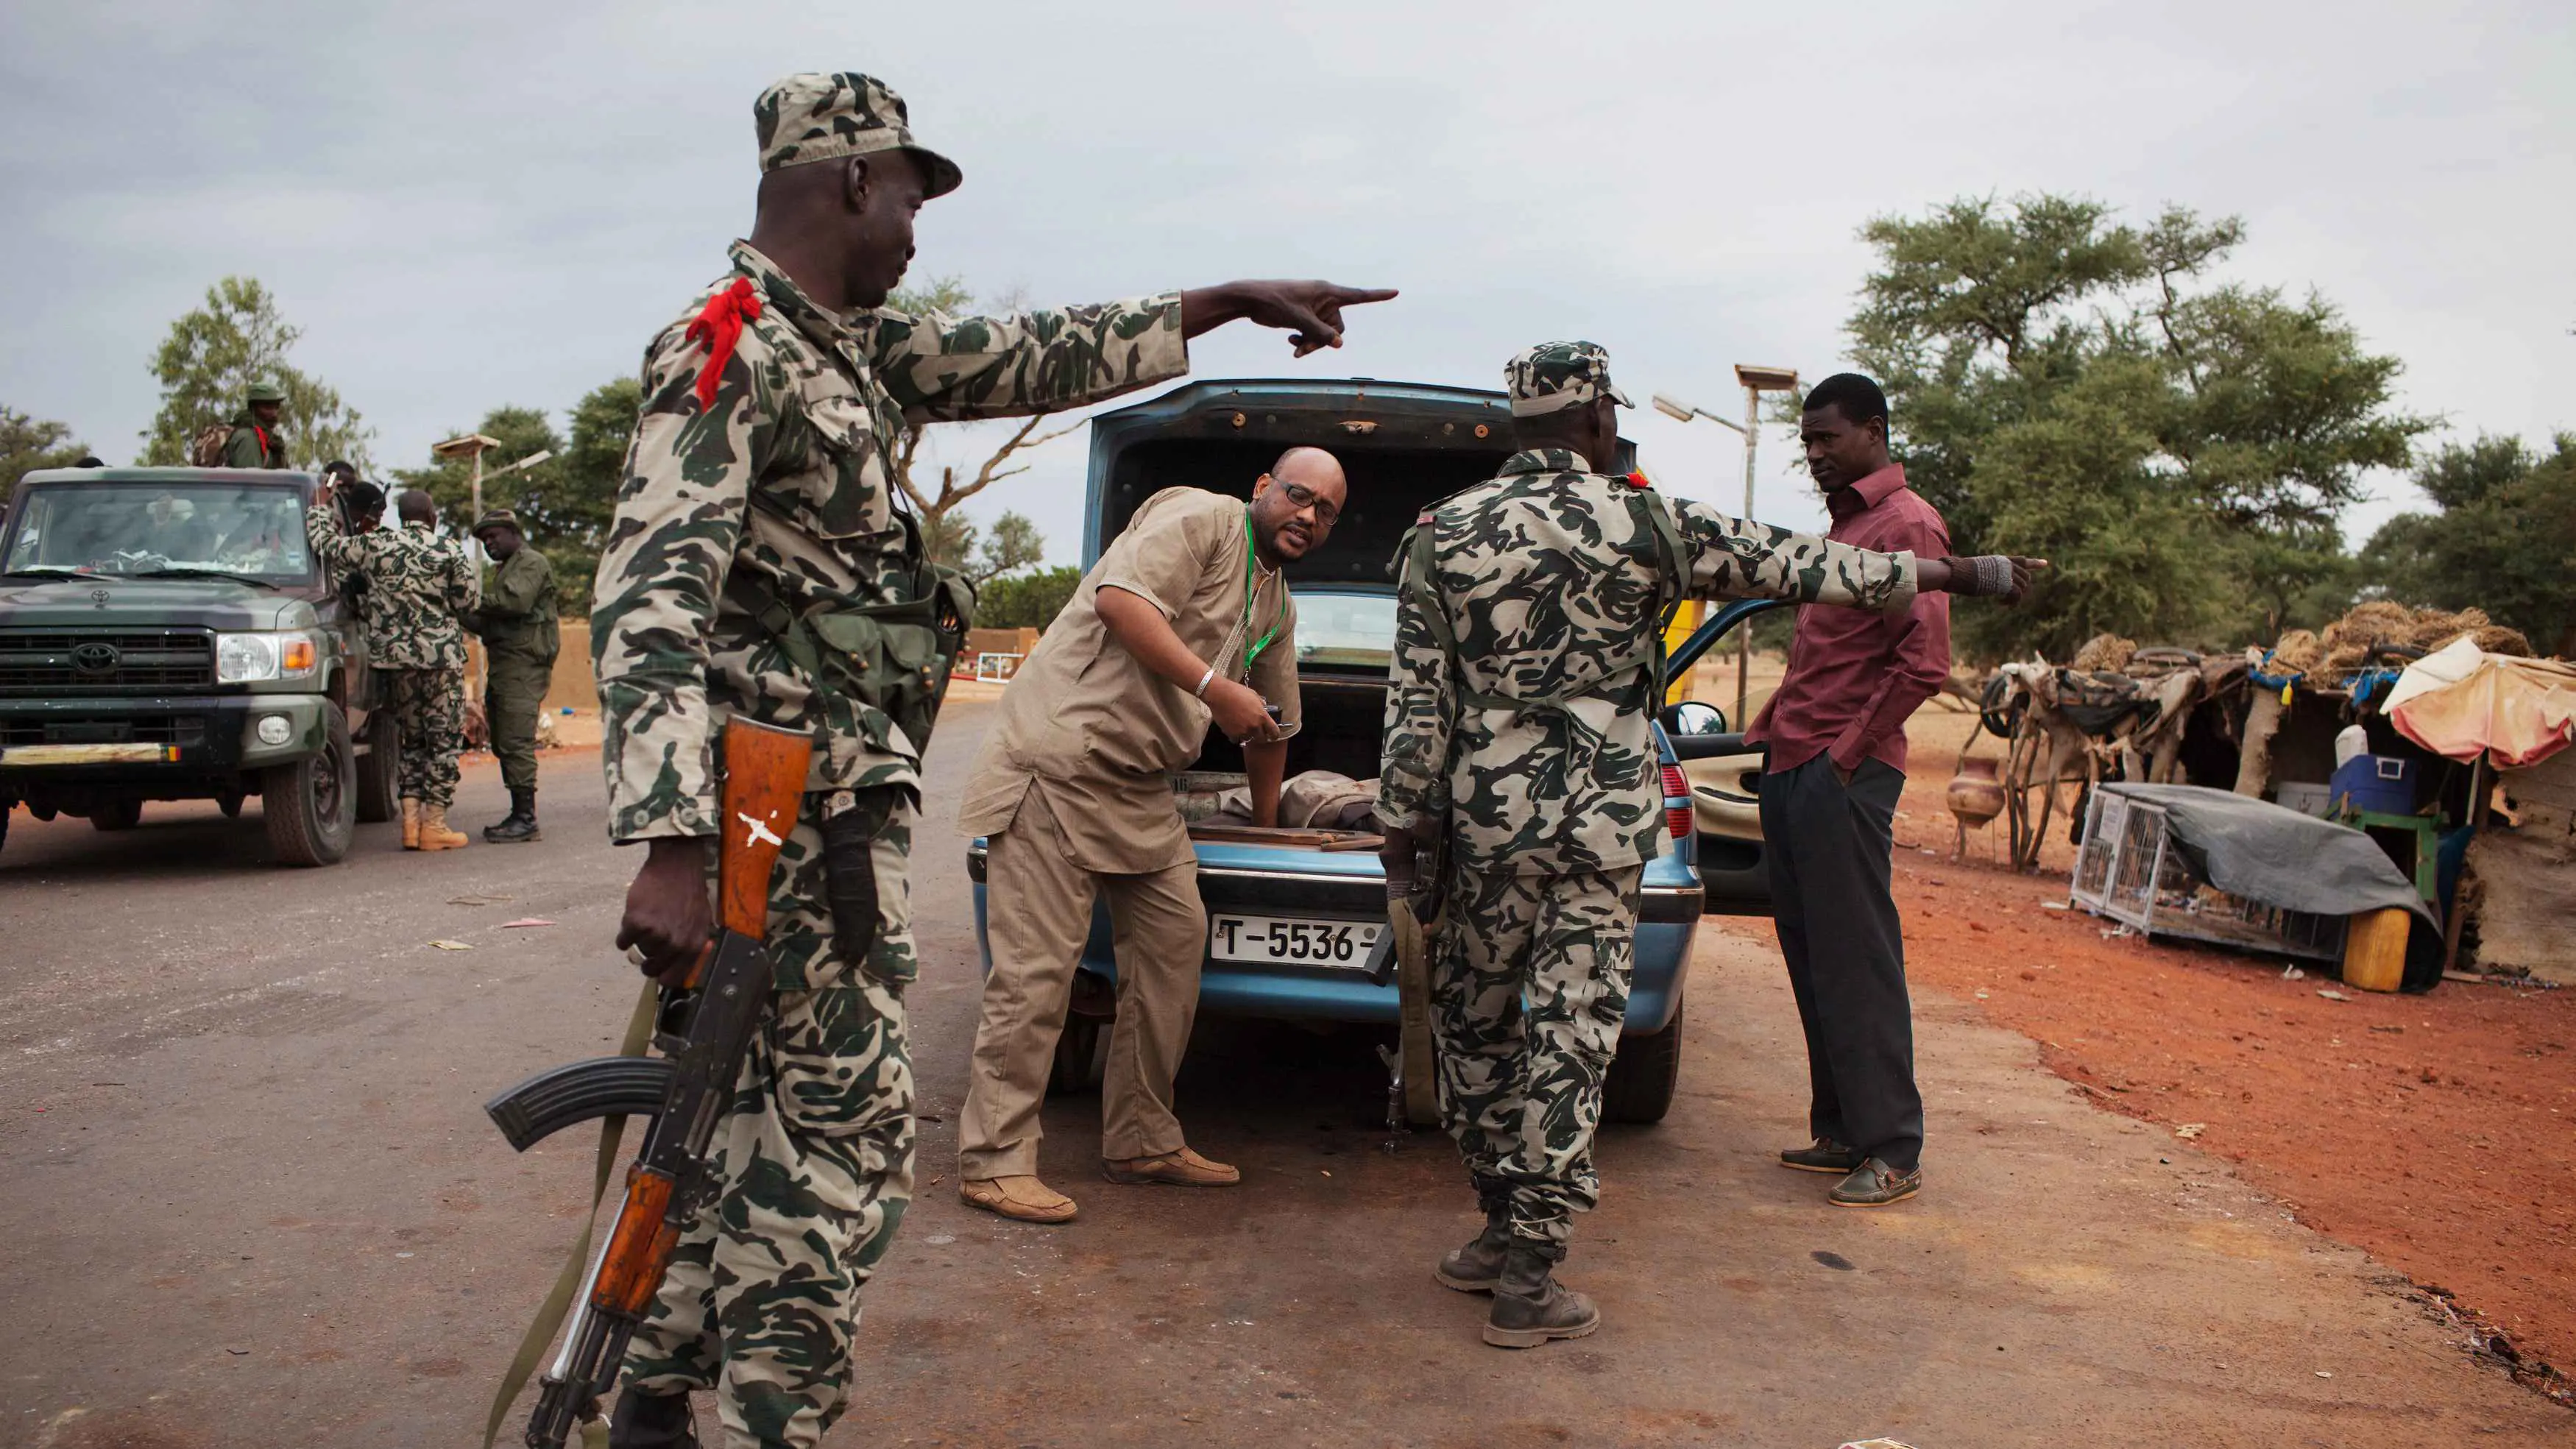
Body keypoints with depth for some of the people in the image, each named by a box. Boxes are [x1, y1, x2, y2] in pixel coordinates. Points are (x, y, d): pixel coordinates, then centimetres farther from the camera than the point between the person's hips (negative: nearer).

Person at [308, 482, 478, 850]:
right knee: (445, 740, 2)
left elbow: (324, 544, 11)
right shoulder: (449, 551, -5)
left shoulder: (375, 545, 2)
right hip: (440, 655, -4)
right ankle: (434, 824, -2)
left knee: (413, 738, 16)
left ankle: (411, 819, 8)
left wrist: (321, 505, 26)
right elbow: (469, 601, -3)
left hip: (392, 657, 4)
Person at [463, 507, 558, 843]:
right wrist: (466, 617, 7)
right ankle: (519, 816, 12)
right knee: (503, 744, 8)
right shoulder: (505, 569, 28)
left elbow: (515, 601, -20)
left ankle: (526, 819, -14)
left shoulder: (532, 563, -2)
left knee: (516, 743, -14)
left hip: (523, 665, -10)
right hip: (502, 665, 10)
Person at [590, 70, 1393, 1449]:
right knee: (846, 1130, -6)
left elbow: (1027, 359, 23)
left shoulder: (847, 344, 15)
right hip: (804, 808, -10)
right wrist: (667, 847, -33)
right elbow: (650, 599, -23)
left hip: (834, 797, 10)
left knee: (761, 1107, 16)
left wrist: (1224, 300, 27)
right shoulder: (728, 348, -13)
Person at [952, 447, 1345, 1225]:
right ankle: (993, 1162, 0)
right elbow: (1119, 596, -23)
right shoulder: (1201, 518, -7)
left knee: (1176, 938, 7)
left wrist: (1266, 828, 35)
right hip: (1060, 756, -9)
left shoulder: (1278, 605, 20)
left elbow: (1273, 725, 30)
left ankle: (1143, 1140, 19)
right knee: (1037, 965, -9)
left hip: (1141, 785, 9)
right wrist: (1212, 685, -24)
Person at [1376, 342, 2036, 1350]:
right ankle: (1527, 1284, 7)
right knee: (1569, 1038, 3)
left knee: (1476, 1027, 17)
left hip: (1488, 815, 2)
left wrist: (1401, 832, 6)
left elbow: (1417, 701, 0)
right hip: (1603, 822, -1)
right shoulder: (1643, 525, -3)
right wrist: (1942, 573, 16)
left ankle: (1504, 1232, 27)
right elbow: (1792, 565, 5)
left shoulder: (1446, 532, 2)